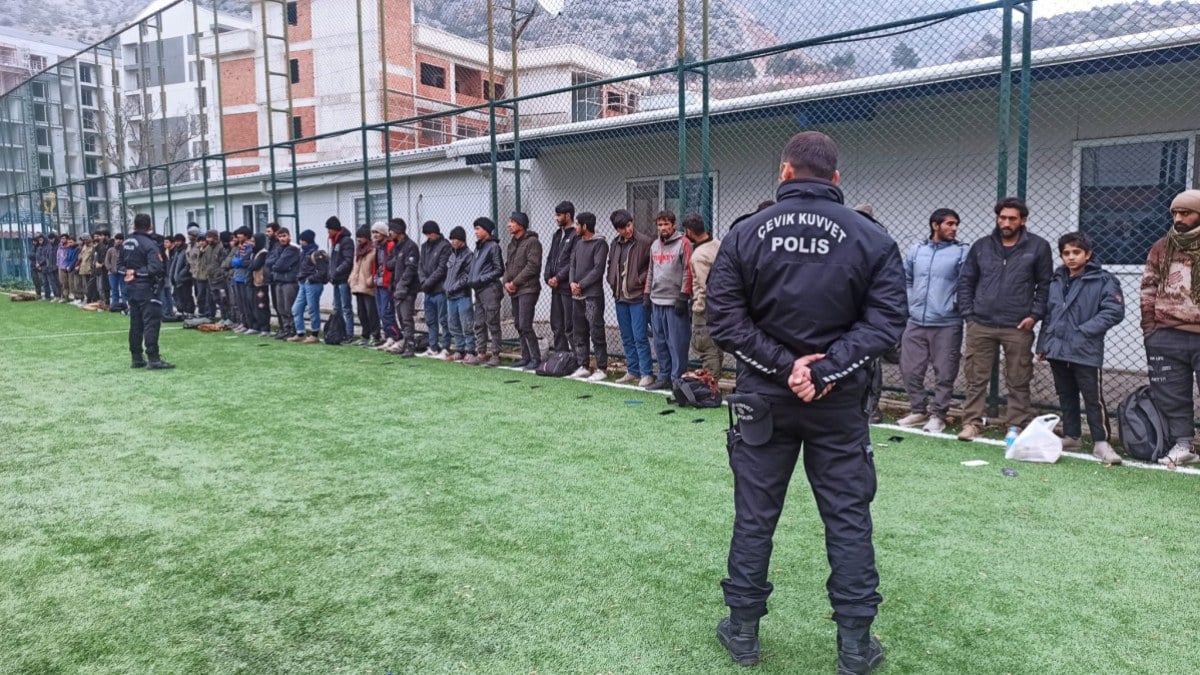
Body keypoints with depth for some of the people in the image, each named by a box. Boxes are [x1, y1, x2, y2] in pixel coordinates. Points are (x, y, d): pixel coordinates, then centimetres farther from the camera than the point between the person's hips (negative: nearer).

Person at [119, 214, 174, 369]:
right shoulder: (150, 244, -15)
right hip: (146, 288, -8)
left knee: (135, 323, 13)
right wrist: (138, 273, -13)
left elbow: (119, 265, 16)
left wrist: (128, 272, 2)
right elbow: (155, 268, -25)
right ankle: (153, 359, -11)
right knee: (151, 322, -8)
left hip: (132, 287, 8)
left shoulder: (126, 243, 10)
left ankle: (137, 358, 19)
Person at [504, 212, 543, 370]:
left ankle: (536, 358, -6)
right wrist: (506, 282, 1)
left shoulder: (532, 242, -9)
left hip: (527, 289, -9)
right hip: (514, 291, 9)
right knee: (519, 326, 10)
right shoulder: (512, 244, 18)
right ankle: (526, 357, 17)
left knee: (525, 325, -13)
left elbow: (532, 266, -17)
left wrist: (515, 282, -14)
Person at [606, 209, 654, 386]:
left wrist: (641, 279, -12)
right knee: (627, 338, 12)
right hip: (620, 297, 7)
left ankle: (646, 374, 0)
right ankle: (633, 372, 22)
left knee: (640, 337, -7)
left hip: (638, 297, -7)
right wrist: (612, 282, 11)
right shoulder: (615, 244, 11)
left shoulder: (644, 242, -10)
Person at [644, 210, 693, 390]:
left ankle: (677, 379, 3)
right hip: (657, 302, 7)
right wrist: (647, 295, 17)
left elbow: (688, 272, -10)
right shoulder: (654, 245, 15)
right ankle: (664, 377, 20)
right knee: (660, 342, 11)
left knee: (677, 343, -4)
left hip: (675, 302, -7)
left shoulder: (683, 244, -6)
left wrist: (683, 297, -14)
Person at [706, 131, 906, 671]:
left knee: (754, 515, 11)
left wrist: (783, 365, -10)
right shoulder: (871, 238, -3)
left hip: (763, 396, 1)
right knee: (848, 519, 10)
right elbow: (886, 319, -10)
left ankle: (743, 631, 24)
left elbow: (723, 317, -8)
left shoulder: (745, 234, -2)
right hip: (840, 401, 0)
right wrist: (824, 370, -12)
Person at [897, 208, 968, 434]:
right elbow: (905, 279, 21)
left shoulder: (962, 252, -3)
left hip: (947, 324, -4)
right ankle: (918, 409, 23)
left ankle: (938, 414, 14)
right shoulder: (916, 251, 11)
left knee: (944, 374, 2)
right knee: (910, 370, 7)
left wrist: (955, 303, -9)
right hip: (915, 322, 4)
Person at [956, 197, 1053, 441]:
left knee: (1018, 382, 5)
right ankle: (972, 423, 11)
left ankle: (1016, 426, 14)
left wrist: (1035, 315, -4)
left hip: (1018, 328, -1)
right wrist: (968, 314, 3)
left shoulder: (1038, 247, 3)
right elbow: (966, 281, 12)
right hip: (980, 325, 2)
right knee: (976, 378, 4)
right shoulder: (981, 246, 9)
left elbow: (1045, 285, 6)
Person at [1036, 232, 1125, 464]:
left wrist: (1084, 331, -15)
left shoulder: (1102, 280, -4)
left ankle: (1101, 442, 3)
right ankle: (1070, 436, 23)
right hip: (1057, 349, 6)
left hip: (1086, 352, -6)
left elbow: (1114, 311, -10)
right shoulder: (1056, 281, 14)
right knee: (1066, 397, 14)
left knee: (1093, 398, -3)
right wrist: (1042, 345, 15)